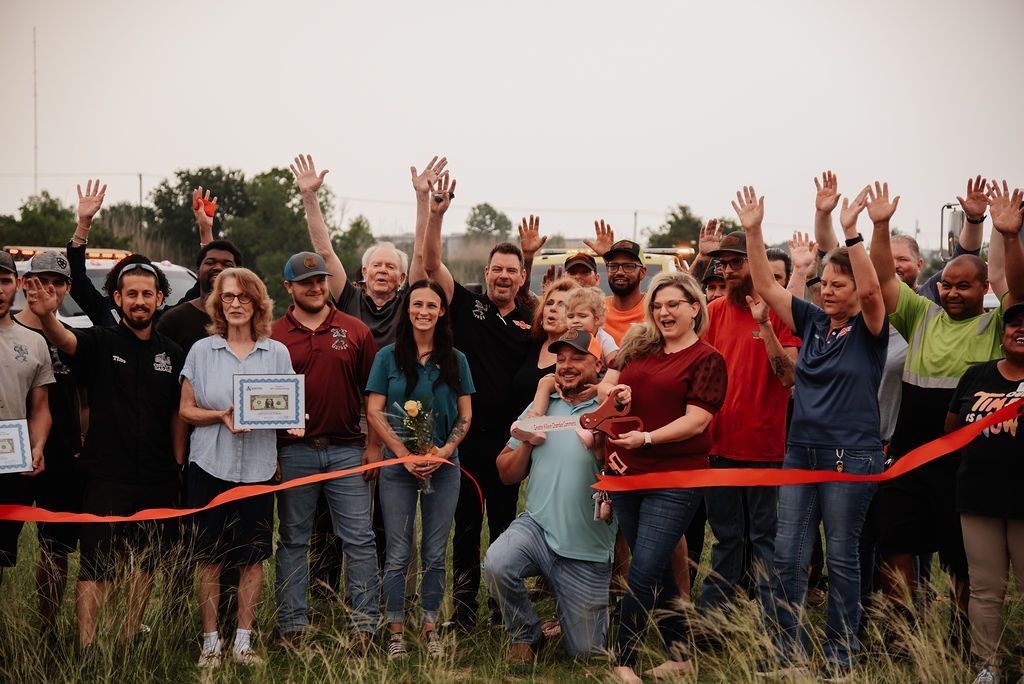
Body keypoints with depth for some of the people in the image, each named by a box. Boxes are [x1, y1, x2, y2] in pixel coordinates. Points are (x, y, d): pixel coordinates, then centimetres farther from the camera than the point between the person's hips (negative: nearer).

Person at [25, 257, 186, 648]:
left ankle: (130, 637, 26)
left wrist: (178, 467, 7)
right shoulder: (101, 343, -3)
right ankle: (86, 648, -6)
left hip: (158, 480, 4)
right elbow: (64, 339, -25)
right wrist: (46, 316, -48)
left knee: (147, 563, 13)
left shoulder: (172, 354, 8)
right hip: (107, 478, -4)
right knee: (95, 567, -6)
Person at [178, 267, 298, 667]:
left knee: (252, 558, 5)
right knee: (209, 558, 2)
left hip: (258, 467, 1)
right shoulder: (202, 350, 5)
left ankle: (243, 642, 15)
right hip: (210, 466, -1)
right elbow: (186, 410, 4)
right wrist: (221, 416, -14)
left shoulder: (277, 353, 7)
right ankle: (210, 644, 11)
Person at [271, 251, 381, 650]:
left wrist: (374, 445, 2)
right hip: (293, 452, 0)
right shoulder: (274, 336, 2)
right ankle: (292, 625, 16)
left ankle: (366, 625, 6)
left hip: (347, 450, 0)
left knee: (359, 539, 0)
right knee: (293, 540, 8)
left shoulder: (355, 331, 5)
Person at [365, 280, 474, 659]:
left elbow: (465, 415, 6)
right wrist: (405, 454, -11)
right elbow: (375, 411, -2)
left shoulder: (455, 360, 6)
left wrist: (444, 452, -9)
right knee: (398, 554, 1)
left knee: (435, 555, 6)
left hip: (444, 466, 1)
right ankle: (396, 631, 9)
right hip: (398, 466, -1)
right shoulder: (389, 356, 1)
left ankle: (430, 628, 16)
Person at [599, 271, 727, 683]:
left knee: (644, 571, -9)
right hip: (627, 473, 6)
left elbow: (696, 420, -13)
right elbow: (604, 384, 15)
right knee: (656, 570, 13)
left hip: (674, 479, -6)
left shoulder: (707, 359, -5)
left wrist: (647, 438, -22)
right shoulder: (639, 347, 12)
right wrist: (614, 390, -8)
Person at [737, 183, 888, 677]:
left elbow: (869, 289, -24)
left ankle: (840, 655, 15)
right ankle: (789, 650, 15)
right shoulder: (811, 321, 8)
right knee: (788, 554, 5)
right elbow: (766, 287, 3)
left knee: (841, 556, 3)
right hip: (800, 451, 5)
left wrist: (851, 231, -31)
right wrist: (753, 233, -7)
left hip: (851, 457, -5)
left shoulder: (869, 329, -4)